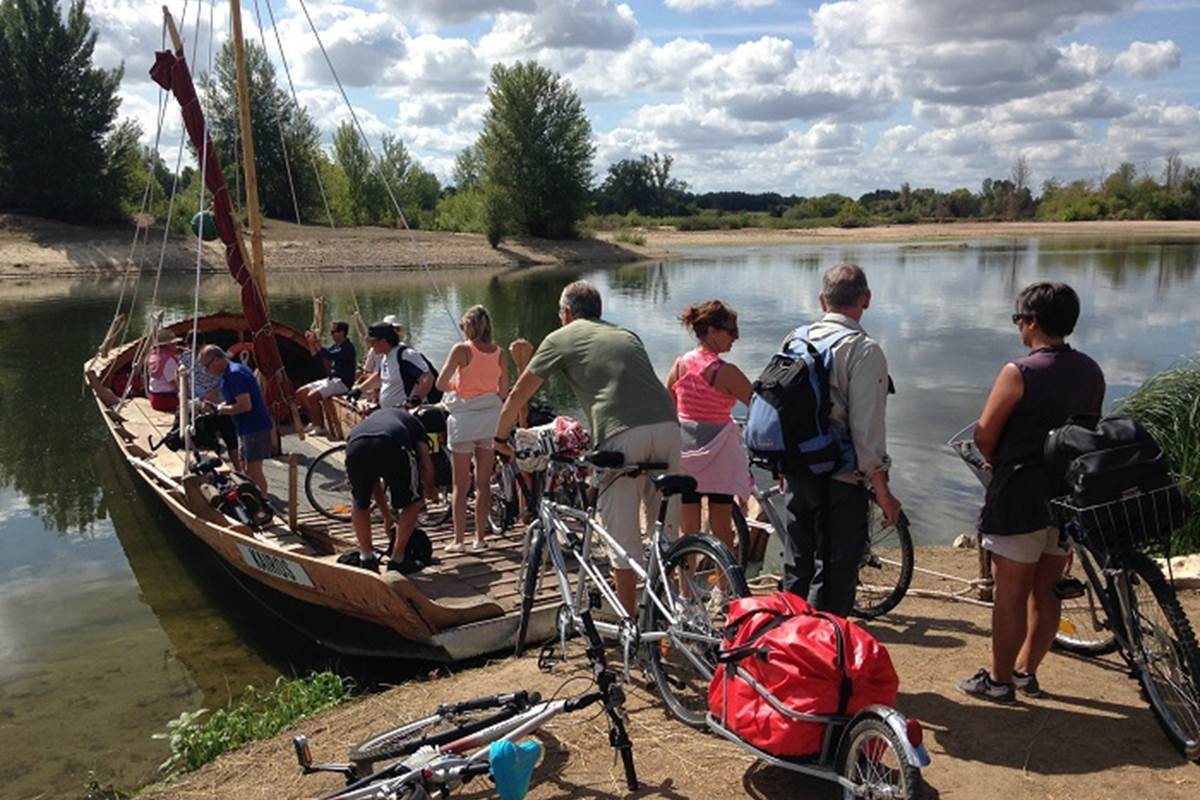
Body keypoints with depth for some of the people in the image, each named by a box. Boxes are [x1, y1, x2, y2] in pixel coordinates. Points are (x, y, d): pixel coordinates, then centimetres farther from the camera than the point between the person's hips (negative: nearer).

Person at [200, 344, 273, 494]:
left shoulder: (234, 374, -19)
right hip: (247, 427, 11)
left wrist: (222, 409, -12)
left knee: (253, 469, -7)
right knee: (246, 468, 17)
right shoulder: (234, 370, 13)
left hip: (255, 427, -11)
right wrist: (216, 407, 9)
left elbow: (245, 405, -26)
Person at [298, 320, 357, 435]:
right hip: (331, 380, 10)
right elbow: (317, 354, 18)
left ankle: (320, 427, -13)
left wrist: (316, 342, -27)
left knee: (312, 396, -26)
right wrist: (311, 341, 4)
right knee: (300, 393, 3)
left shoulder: (348, 347, -15)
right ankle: (314, 423, 10)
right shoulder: (336, 346, 14)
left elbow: (328, 356, -28)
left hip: (342, 383, -10)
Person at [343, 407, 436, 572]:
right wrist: (429, 494, 42)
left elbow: (373, 479, 46)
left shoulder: (370, 419, 45)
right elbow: (427, 466, 22)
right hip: (393, 448, -3)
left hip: (355, 446, 4)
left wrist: (387, 515, 55)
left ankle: (366, 558, 31)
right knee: (412, 503, 20)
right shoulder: (412, 422, 37)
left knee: (360, 505, 30)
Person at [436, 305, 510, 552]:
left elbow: (440, 383, -12)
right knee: (484, 483, 12)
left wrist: (456, 386, 7)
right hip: (491, 419, 4)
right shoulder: (499, 352, 2)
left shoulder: (461, 350, -9)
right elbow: (504, 392, 6)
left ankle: (459, 539, 7)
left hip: (464, 418, -4)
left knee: (461, 485, 5)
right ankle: (480, 537, 17)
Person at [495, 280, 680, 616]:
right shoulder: (627, 334, 30)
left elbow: (518, 394, 19)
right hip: (668, 425, 5)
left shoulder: (562, 338, 16)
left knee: (623, 538, 7)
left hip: (622, 434, -5)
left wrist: (500, 438, 33)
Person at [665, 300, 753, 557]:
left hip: (684, 450, 4)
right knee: (722, 530, 6)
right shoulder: (725, 371, -14)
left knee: (688, 531, 10)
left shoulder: (680, 364, 2)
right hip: (718, 451, -4)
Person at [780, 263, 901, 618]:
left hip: (796, 472, 6)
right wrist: (883, 490, -10)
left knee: (797, 566, 17)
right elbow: (867, 428, -17)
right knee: (835, 572, 5)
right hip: (842, 480, -6)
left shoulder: (795, 340, 5)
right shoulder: (864, 350, -14)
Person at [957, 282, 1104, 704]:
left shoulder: (1019, 372, -16)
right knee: (1046, 590, 16)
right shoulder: (1091, 372, 4)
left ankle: (999, 680, 14)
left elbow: (984, 436, -14)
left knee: (1010, 594, 4)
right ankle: (1026, 670, 29)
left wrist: (997, 462, 6)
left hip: (1021, 497, -7)